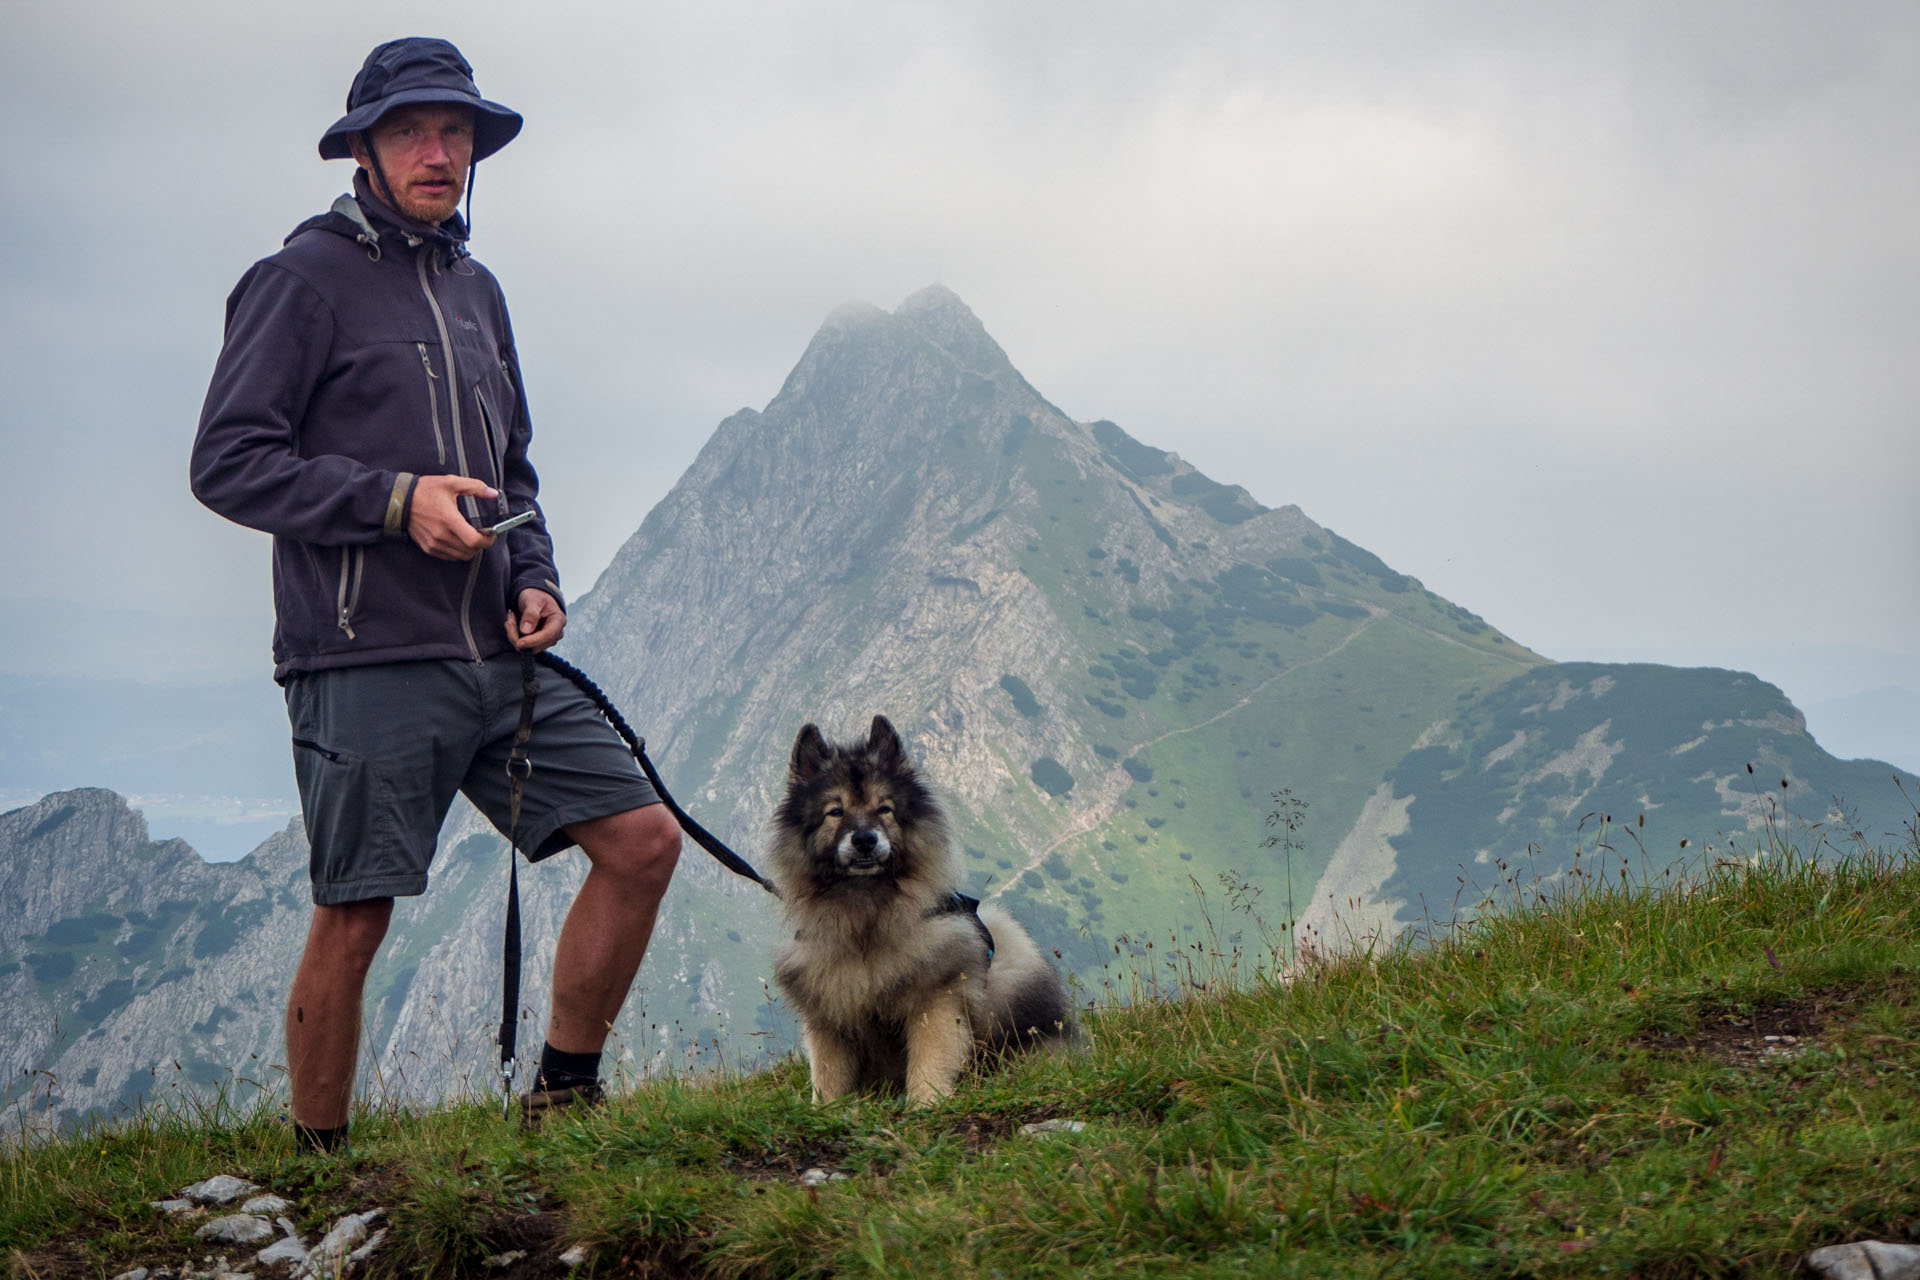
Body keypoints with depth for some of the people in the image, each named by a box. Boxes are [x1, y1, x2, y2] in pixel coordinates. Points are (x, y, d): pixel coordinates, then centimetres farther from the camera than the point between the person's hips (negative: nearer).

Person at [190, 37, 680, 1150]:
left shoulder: (478, 291, 19)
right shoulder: (304, 282, -3)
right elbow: (229, 461, -9)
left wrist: (536, 579, 8)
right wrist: (394, 501, -17)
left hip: (500, 657, 7)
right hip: (367, 668, -7)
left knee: (643, 840, 0)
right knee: (352, 923, -3)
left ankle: (564, 1098, 12)